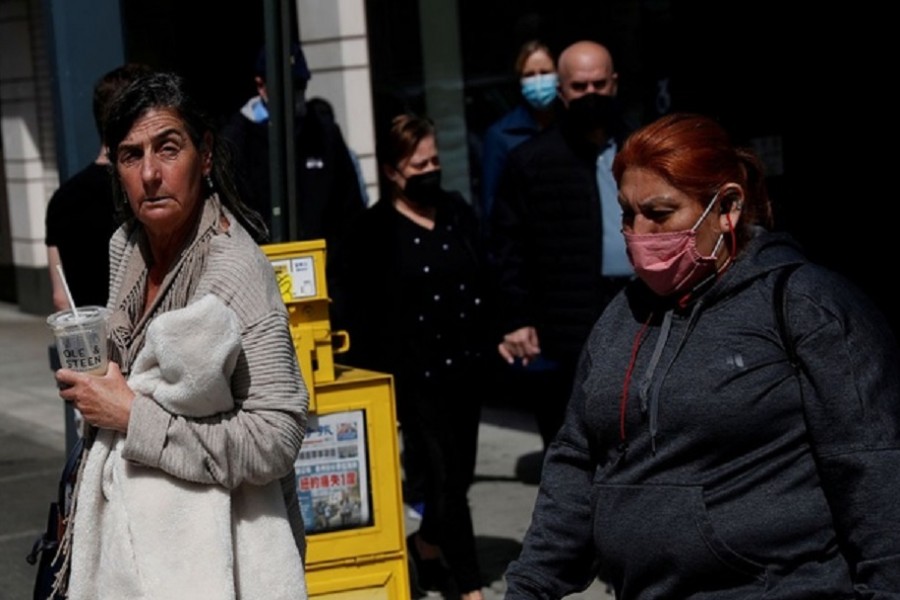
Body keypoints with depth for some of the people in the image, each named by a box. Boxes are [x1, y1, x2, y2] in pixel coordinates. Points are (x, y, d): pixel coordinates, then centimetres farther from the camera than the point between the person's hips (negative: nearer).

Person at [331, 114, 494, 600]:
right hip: (415, 374, -6)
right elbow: (354, 309, -7)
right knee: (445, 476, -4)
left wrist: (490, 341, 15)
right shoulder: (374, 230, -6)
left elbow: (482, 284, 20)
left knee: (459, 471, 12)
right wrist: (373, 372, -11)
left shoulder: (458, 213, 11)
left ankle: (427, 544, 38)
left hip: (465, 365, 6)